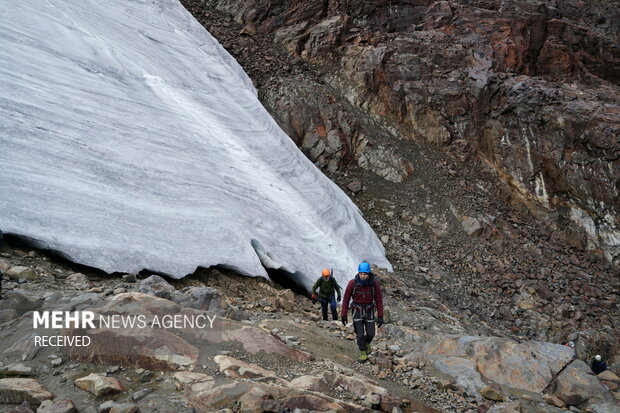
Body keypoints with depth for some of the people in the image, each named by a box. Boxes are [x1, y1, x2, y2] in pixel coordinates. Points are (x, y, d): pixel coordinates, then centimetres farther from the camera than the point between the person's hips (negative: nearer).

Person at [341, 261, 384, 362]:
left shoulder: (374, 283, -20)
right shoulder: (352, 283, -23)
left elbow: (379, 300, -10)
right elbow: (346, 299, -10)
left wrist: (380, 316, -11)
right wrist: (344, 315, -7)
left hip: (369, 311, 1)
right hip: (357, 311, -1)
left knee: (371, 334, 8)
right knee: (360, 334, -5)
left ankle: (367, 343, 43)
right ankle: (363, 353, 20)